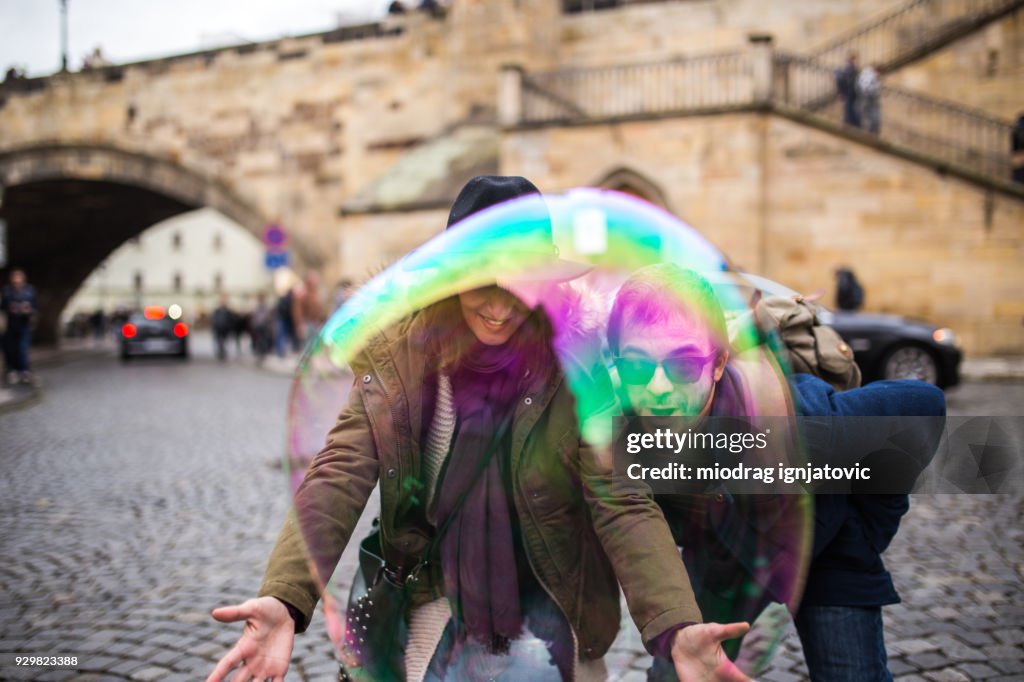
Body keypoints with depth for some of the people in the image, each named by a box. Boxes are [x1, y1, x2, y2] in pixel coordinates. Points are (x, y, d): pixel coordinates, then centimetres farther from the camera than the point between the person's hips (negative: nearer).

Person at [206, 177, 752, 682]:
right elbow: (340, 477, -17)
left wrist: (676, 627, -34)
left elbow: (622, 504, -19)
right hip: (439, 595, 1)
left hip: (542, 599, -1)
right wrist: (285, 600, -33)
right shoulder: (394, 356, -10)